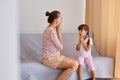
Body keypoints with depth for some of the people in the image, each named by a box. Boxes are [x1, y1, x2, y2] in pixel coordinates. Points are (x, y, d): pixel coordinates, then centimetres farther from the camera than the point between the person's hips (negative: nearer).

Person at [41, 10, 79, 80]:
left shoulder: (51, 29, 12)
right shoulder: (51, 31, -19)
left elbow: (58, 45, 13)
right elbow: (60, 47, -13)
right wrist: (59, 32, -9)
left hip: (54, 57, 10)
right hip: (50, 59, -10)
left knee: (75, 63, 4)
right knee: (75, 64, -15)